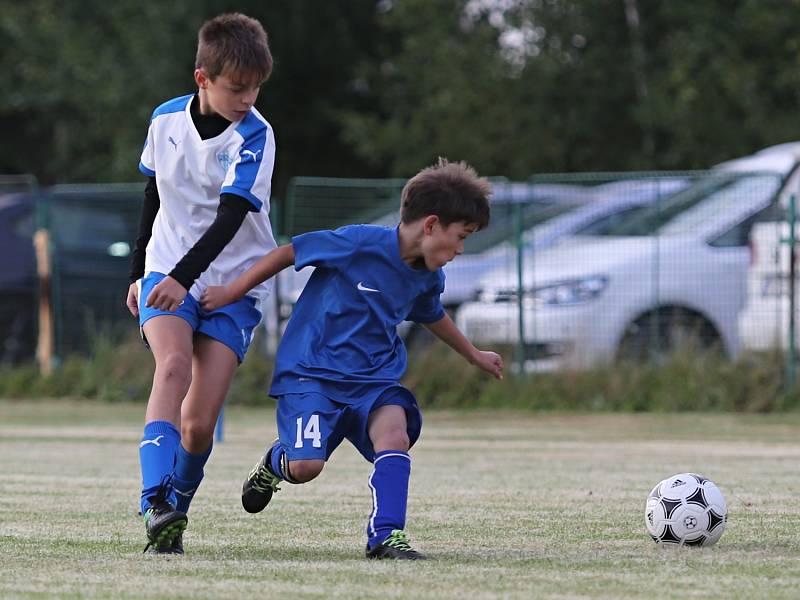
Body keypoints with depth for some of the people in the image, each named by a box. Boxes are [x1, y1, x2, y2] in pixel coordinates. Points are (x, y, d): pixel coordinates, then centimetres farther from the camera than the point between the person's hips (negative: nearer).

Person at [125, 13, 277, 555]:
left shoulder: (254, 136, -12)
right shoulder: (166, 120, 0)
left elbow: (230, 218, -22)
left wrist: (184, 276, -33)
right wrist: (140, 273, 21)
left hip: (234, 285, -2)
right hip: (166, 273, 2)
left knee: (198, 424, -11)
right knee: (174, 364, -28)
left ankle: (177, 506, 16)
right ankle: (157, 504, -37)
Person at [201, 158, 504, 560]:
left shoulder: (428, 278, 4)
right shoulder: (360, 243, -19)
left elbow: (432, 316, 28)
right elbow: (289, 253, -9)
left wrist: (473, 355, 41)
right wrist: (231, 293, -5)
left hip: (372, 376, 5)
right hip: (312, 371, -5)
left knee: (395, 434, -25)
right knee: (306, 466, -17)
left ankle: (386, 534, -21)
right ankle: (276, 462, 20)